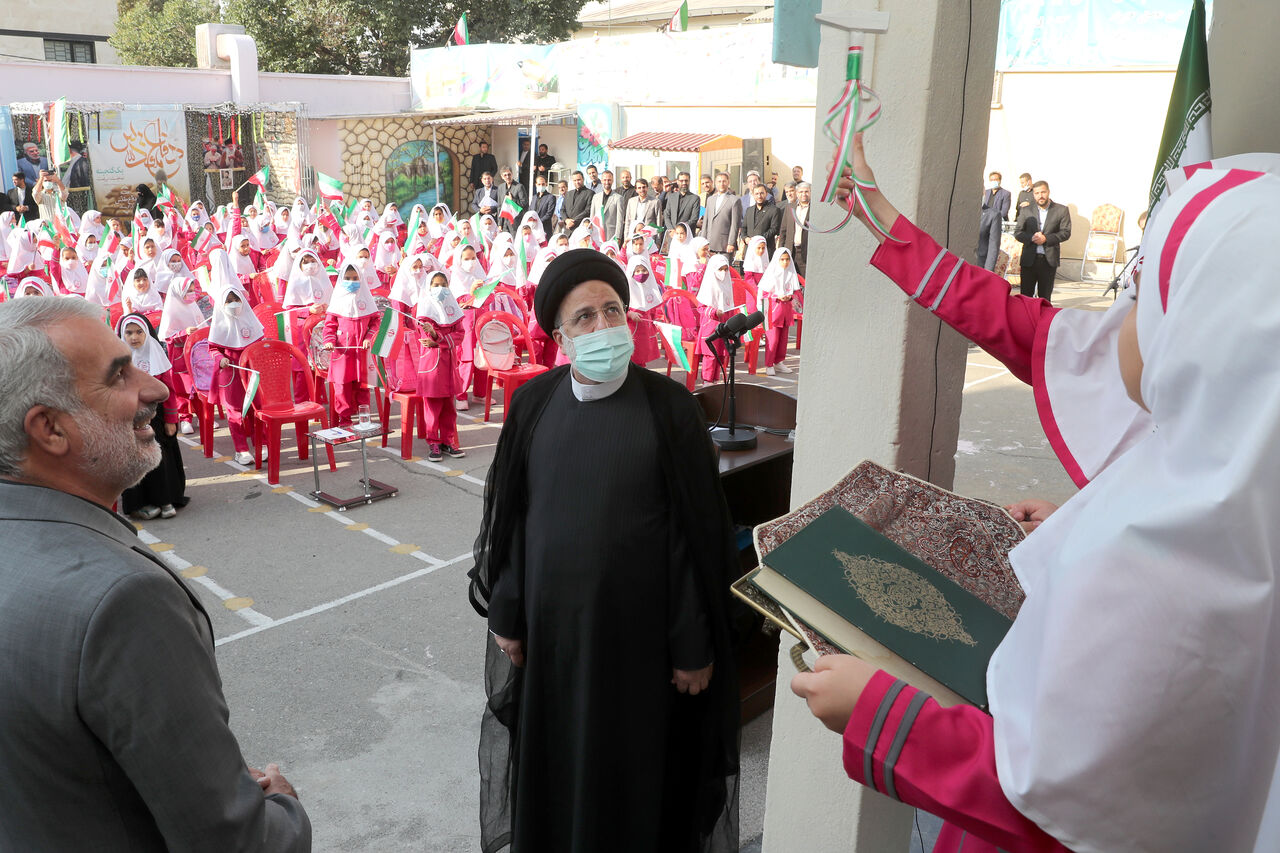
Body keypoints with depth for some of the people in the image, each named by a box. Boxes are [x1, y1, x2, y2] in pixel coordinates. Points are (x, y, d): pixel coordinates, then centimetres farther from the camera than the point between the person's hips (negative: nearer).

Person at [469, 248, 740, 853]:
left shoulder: (668, 407, -11)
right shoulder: (534, 403, -2)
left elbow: (698, 533, -9)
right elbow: (509, 517, 4)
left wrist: (695, 646, -9)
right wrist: (506, 616, 4)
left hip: (640, 625, -3)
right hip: (552, 621, 3)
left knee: (637, 768, 12)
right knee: (554, 763, 18)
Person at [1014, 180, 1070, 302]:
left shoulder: (1062, 210, 4)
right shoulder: (1026, 211, 9)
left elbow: (1066, 233, -2)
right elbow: (1017, 232, 4)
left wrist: (1046, 238, -15)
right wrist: (1031, 238, -15)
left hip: (1049, 260, -1)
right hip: (1029, 259, 1)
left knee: (1045, 297, 5)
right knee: (1025, 294, 1)